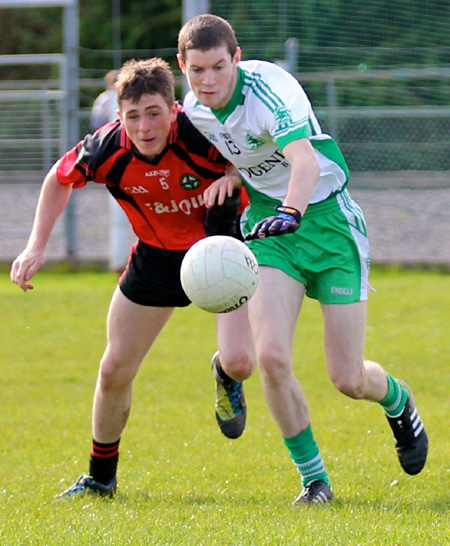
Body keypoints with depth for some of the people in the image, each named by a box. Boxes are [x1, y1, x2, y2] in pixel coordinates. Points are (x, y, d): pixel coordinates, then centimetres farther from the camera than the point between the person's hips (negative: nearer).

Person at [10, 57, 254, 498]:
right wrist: (36, 247, -3)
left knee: (239, 360, -22)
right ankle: (100, 478, 29)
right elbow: (59, 180, 0)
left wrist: (231, 180, -32)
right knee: (114, 372, 6)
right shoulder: (106, 150, -22)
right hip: (156, 255, 3)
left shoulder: (201, 134, -32)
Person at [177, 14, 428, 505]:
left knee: (347, 379, -5)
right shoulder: (193, 109, -4)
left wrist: (291, 213, -59)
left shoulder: (268, 90, -25)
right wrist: (227, 174, 3)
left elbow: (305, 160, -44)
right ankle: (314, 479, -1)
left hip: (327, 219, -4)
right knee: (271, 356, -18)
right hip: (269, 223, 4)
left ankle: (397, 402, 33)